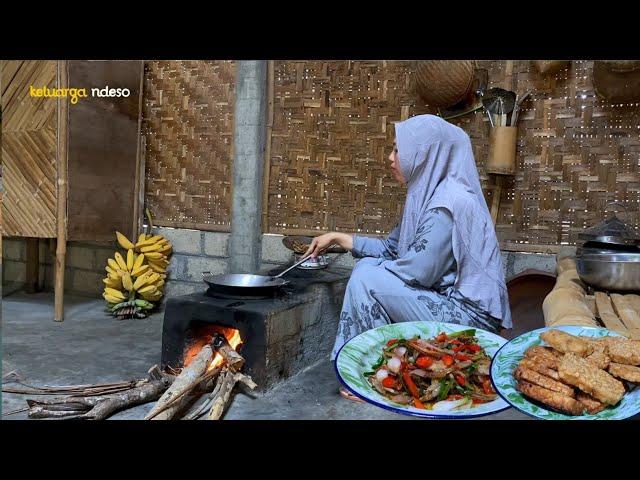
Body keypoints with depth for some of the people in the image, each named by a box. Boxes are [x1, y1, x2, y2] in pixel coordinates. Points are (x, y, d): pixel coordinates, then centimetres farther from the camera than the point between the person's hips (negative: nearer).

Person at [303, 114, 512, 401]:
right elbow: (390, 248, 15)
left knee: (367, 278, -17)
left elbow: (418, 273, -24)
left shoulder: (448, 203, -21)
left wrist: (373, 267, -6)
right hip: (448, 297, 10)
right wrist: (337, 238, 13)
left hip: (470, 315, -10)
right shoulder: (428, 194, 9)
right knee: (367, 269, 6)